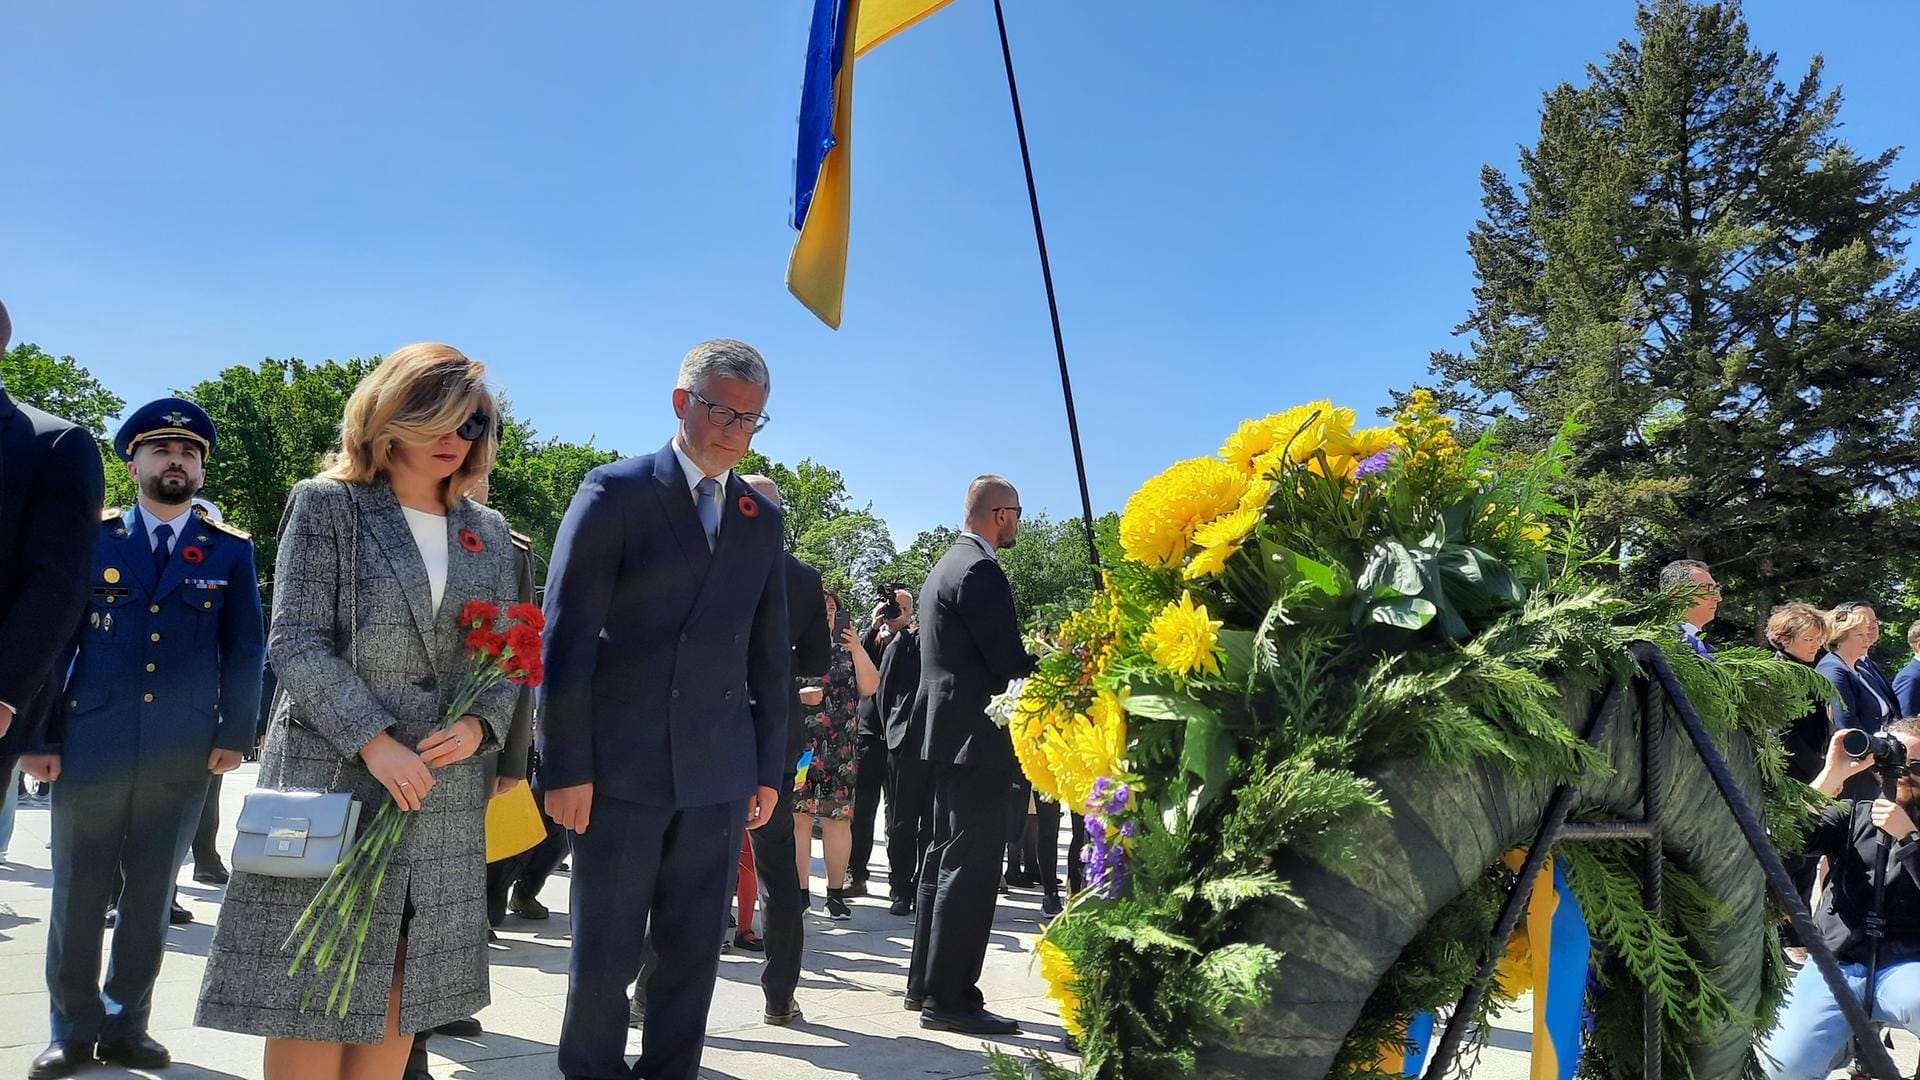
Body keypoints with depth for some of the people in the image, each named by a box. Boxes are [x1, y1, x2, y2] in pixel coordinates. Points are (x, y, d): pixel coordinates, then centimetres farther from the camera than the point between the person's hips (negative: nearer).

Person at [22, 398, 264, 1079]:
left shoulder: (230, 551, 6)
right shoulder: (91, 537, 5)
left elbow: (244, 652, 6)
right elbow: (52, 640, 4)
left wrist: (234, 735, -1)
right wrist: (39, 737, -1)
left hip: (183, 756, 1)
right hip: (90, 744, 0)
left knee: (152, 895, 8)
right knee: (78, 892, 5)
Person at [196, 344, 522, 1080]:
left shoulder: (488, 534, 11)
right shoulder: (327, 503, 0)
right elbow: (295, 642, -8)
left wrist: (480, 724, -10)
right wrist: (375, 743, -17)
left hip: (444, 790, 4)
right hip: (332, 773, -4)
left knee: (400, 989, 8)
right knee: (314, 986, -1)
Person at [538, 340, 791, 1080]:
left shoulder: (762, 518, 11)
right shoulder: (615, 491, -3)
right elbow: (567, 636, -7)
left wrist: (769, 766, 11)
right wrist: (565, 765, -11)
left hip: (717, 772, 4)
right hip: (621, 764, -4)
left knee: (694, 951, 10)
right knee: (605, 952, 6)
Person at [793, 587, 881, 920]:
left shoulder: (847, 652, 14)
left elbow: (869, 687, 1)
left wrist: (857, 649, -9)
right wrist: (799, 696, -11)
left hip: (839, 751, 1)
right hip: (798, 747, -1)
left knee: (837, 819, -1)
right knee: (797, 818, -3)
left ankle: (836, 893, 6)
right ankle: (800, 891, 6)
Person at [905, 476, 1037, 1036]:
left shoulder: (947, 566, 17)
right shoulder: (981, 571, -15)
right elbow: (1010, 662, -18)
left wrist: (1039, 659, 18)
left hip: (948, 732, 11)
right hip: (977, 736, -11)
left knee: (945, 859, 16)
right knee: (971, 867, -6)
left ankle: (925, 984, 24)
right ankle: (949, 998, -2)